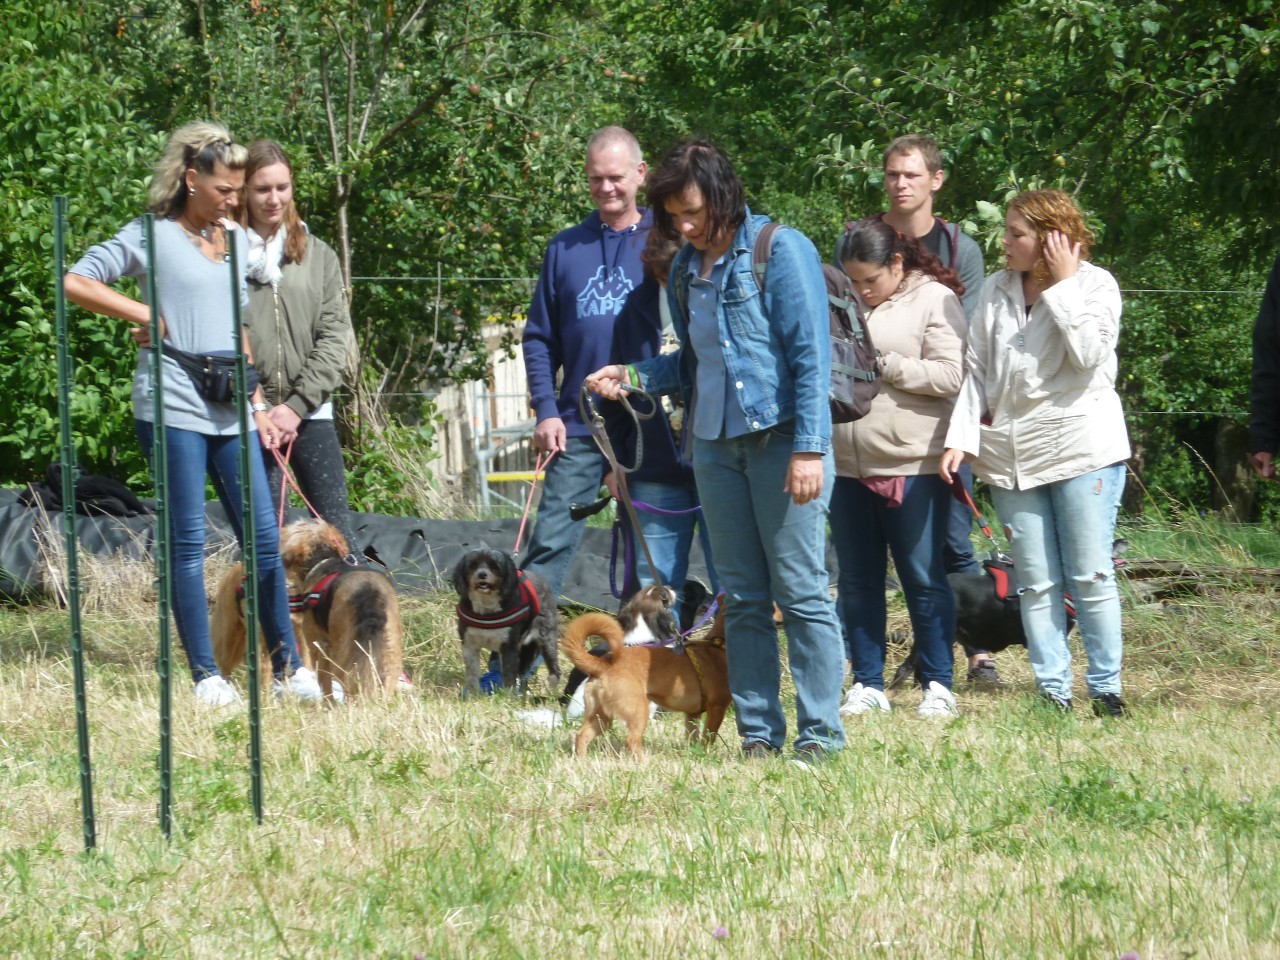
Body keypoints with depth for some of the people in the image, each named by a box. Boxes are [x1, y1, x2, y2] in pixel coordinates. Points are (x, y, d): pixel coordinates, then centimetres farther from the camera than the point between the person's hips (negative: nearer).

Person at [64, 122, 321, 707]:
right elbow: (75, 283, -8)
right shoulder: (152, 236, -3)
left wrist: (258, 405, 15)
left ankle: (288, 669, 7)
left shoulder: (236, 240, 15)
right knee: (188, 543, -2)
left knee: (264, 537, 2)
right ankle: (206, 675, 2)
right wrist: (145, 316, -11)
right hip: (172, 410, -6)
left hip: (231, 413, 6)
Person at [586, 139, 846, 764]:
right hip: (716, 444, 7)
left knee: (801, 592, -6)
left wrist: (808, 448, -16)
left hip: (782, 438, -7)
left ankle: (820, 733, -2)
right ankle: (758, 732, 11)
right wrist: (633, 377, 5)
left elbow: (811, 354, -11)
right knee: (743, 598, 7)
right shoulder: (685, 270, 12)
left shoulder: (779, 251, -8)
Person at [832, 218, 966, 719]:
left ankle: (938, 686, 7)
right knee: (857, 582, 7)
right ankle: (867, 684, 14)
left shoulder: (934, 300, -2)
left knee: (923, 579, 0)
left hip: (913, 466, -5)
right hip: (849, 465, 6)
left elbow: (950, 376, -11)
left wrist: (884, 365, -15)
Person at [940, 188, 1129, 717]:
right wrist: (961, 436, 4)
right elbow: (977, 369, 13)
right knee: (1036, 583, 2)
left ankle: (1106, 688, 3)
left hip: (1081, 449, -4)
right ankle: (1052, 690, 4)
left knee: (1090, 576, -3)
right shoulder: (996, 290, 12)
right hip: (1011, 453, 4)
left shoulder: (1095, 285, -1)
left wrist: (1064, 286, -13)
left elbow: (1088, 354, -17)